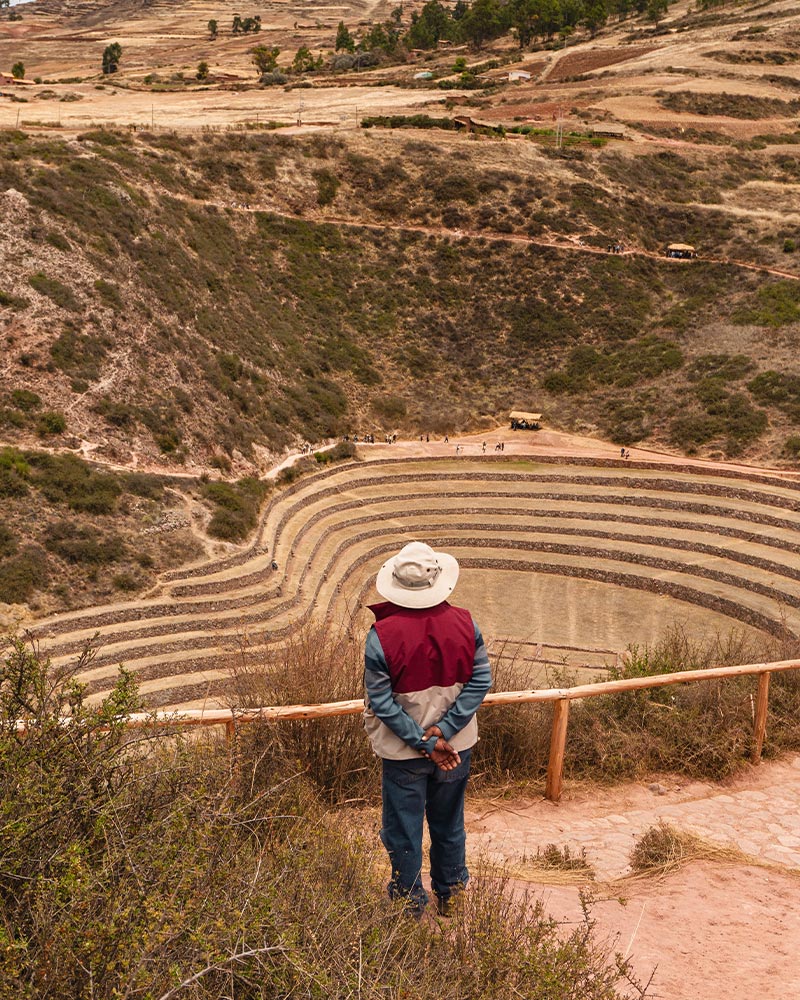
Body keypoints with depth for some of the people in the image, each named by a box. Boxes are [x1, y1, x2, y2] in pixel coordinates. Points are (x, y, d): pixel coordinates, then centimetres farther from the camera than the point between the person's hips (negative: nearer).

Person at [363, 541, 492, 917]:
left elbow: (381, 701, -18)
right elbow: (480, 681, -10)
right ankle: (451, 896, 39)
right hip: (456, 746, 3)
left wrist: (425, 743, -13)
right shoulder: (464, 624, -11)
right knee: (449, 825, 23)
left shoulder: (381, 635, -20)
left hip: (402, 752, -3)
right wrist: (443, 732, -13)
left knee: (403, 831, 14)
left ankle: (410, 908, 28)